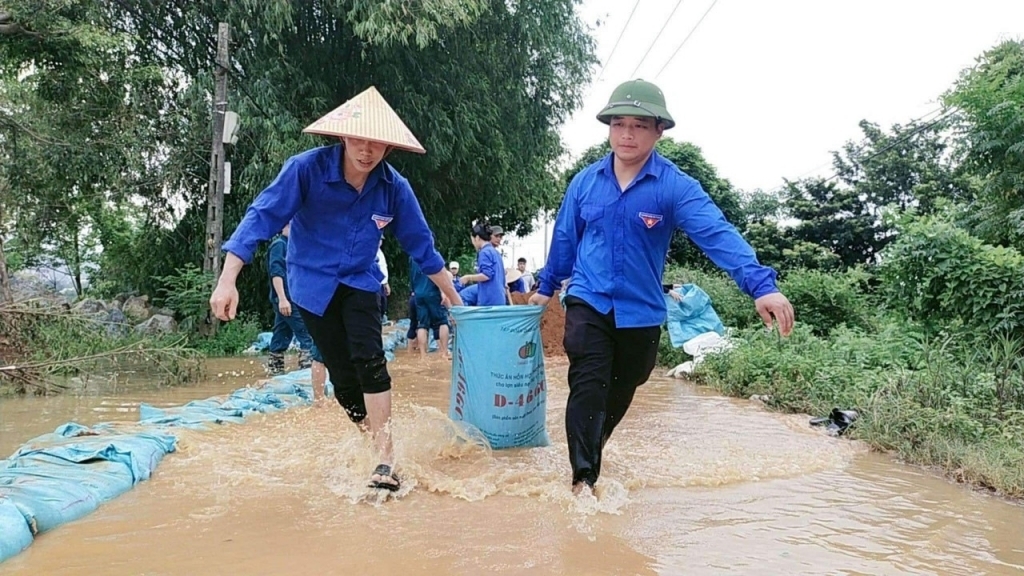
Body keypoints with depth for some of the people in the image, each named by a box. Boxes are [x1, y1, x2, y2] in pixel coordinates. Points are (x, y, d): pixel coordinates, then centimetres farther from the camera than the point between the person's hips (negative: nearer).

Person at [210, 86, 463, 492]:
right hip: (312, 284, -1)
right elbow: (262, 217, -21)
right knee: (343, 375, 1)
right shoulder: (307, 168, -21)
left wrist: (452, 295, 5)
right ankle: (374, 443, 21)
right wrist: (227, 281, -26)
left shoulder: (394, 187, -13)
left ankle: (385, 459, -13)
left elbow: (420, 244, -2)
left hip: (360, 282, 1)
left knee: (369, 360, -19)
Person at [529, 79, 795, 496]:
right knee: (587, 388, -14)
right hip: (588, 303, 0)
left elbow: (717, 234, -26)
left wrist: (761, 285, -40)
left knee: (620, 395, 18)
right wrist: (547, 286, 21)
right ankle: (582, 477, -5)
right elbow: (565, 238, 10)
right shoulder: (584, 182, -3)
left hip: (641, 313, 0)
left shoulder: (676, 186, -13)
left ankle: (590, 451, 43)